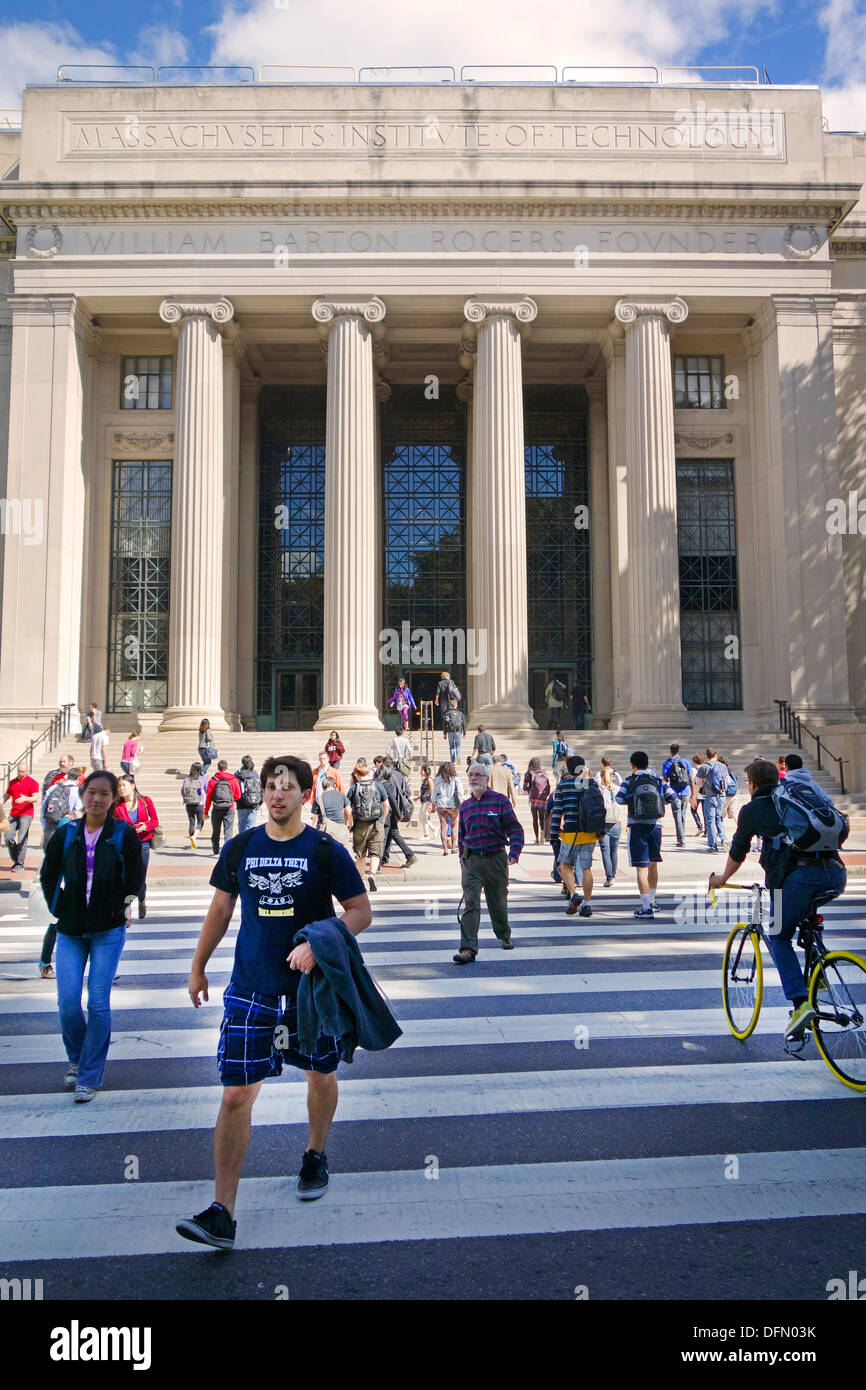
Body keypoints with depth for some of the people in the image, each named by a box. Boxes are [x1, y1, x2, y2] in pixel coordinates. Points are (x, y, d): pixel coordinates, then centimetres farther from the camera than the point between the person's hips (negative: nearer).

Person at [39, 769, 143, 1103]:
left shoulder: (124, 834, -3)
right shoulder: (67, 834, 3)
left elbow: (135, 879, 2)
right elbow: (48, 877, 13)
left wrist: (123, 910, -1)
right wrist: (60, 910, 6)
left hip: (108, 930, -2)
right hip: (71, 931, 2)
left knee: (98, 1003, -3)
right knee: (67, 1003, 0)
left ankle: (90, 1076, 10)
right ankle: (76, 1060, 28)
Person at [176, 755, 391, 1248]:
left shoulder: (327, 852, -7)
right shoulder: (240, 848, 2)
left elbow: (361, 912, -6)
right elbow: (222, 908, 14)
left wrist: (318, 945, -21)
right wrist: (198, 967, 17)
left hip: (312, 986, -1)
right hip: (250, 988, 1)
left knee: (321, 1076, 17)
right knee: (236, 1095, -4)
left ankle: (316, 1156, 45)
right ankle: (222, 1214, 3)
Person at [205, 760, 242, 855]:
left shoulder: (213, 780, 1)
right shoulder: (234, 780, 2)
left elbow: (208, 797, -1)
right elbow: (238, 796, 4)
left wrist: (206, 811, 5)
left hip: (216, 809, 1)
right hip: (229, 809, -1)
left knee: (215, 831, 17)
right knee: (228, 831, -2)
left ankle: (216, 850, 27)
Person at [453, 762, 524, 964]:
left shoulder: (500, 800, -1)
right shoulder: (465, 806, 10)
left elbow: (515, 828, -4)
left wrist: (514, 852, -19)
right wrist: (463, 861, 15)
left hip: (496, 858, -1)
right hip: (471, 860, 1)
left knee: (498, 902, 14)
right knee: (470, 904, -10)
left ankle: (505, 937, 38)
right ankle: (468, 949, -14)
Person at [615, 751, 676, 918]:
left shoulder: (629, 781, -1)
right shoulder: (657, 780, 7)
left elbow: (619, 799, -11)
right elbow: (672, 796, 1)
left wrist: (630, 800, 10)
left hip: (637, 827, -4)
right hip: (655, 825, 4)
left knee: (641, 866, -5)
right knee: (653, 864, 21)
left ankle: (646, 906, -13)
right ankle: (651, 901, 36)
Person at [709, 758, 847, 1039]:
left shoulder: (752, 809, 14)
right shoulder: (799, 797, 27)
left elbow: (737, 852, 25)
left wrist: (722, 878, 44)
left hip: (797, 876, -5)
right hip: (836, 875, 5)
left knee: (779, 939, 14)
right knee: (809, 919, 36)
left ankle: (800, 1003, -1)